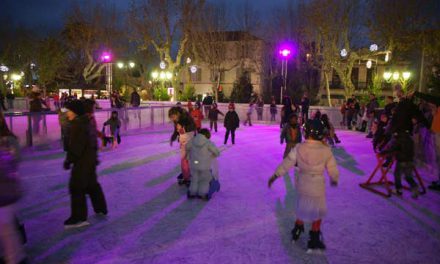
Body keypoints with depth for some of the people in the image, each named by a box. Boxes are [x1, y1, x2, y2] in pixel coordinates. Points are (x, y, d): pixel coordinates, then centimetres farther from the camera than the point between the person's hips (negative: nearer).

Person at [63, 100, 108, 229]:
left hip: (82, 161, -10)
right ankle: (101, 209, 32)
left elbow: (75, 146, -23)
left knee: (76, 187, -3)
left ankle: (79, 218, 2)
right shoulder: (86, 123, 11)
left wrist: (69, 160, -17)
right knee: (92, 184, 20)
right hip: (90, 159, 10)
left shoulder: (78, 125, -19)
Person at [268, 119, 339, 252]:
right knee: (317, 212, 19)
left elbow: (286, 164, -9)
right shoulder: (326, 150, -17)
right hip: (318, 187, -2)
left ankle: (297, 231, 44)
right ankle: (314, 240, 29)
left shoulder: (299, 148, -15)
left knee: (302, 208, 26)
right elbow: (333, 170, -7)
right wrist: (334, 180, 15)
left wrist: (274, 176, 4)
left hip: (302, 185, 2)